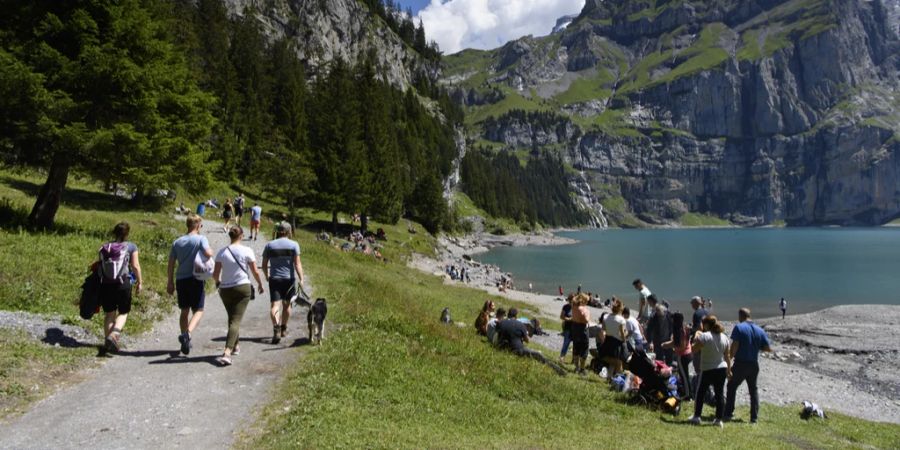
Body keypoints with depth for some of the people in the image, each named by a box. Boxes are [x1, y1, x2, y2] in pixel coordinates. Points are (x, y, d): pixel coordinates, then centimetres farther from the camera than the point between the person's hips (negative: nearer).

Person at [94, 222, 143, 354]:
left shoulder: (104, 247, 7)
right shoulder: (131, 247, -2)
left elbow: (98, 265, 6)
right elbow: (135, 266, -7)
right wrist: (139, 282, 1)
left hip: (106, 284, 3)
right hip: (123, 284, -3)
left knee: (109, 313, 14)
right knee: (123, 312, 9)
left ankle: (108, 341, 16)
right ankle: (113, 335, -14)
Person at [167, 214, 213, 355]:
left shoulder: (177, 242, 10)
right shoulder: (201, 239, -5)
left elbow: (171, 264, 9)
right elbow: (208, 253, -23)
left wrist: (170, 282, 14)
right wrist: (211, 251, 1)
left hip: (180, 280, 5)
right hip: (196, 279, -5)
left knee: (184, 311, 16)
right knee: (198, 311, 2)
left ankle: (185, 342, 22)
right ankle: (187, 333, -23)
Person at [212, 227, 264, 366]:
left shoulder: (221, 253, -1)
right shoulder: (247, 251, -7)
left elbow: (215, 274, 1)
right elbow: (255, 272, -2)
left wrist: (218, 282, 23)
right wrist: (260, 285, 15)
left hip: (225, 290, 3)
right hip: (243, 288, -3)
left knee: (232, 319, 22)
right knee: (236, 320, -6)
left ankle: (234, 346, 36)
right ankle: (227, 353, -20)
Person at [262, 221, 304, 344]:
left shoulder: (269, 245, 4)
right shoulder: (294, 245, -2)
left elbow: (264, 265, 8)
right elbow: (297, 264, -10)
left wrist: (266, 276, 24)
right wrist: (301, 278, -11)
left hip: (274, 279, 0)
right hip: (289, 279, 0)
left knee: (275, 305, -6)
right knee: (286, 304, 16)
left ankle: (276, 328, -27)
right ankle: (283, 329, 28)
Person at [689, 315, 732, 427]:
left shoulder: (705, 336, -16)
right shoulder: (724, 337, 4)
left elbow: (694, 347, -11)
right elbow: (727, 355, 10)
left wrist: (696, 334, 0)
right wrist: (729, 369, 19)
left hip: (708, 370, -5)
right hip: (722, 369, 5)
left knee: (700, 392, 9)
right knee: (719, 394, 8)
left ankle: (696, 416, 12)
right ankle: (719, 419, 9)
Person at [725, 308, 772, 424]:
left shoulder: (739, 327, -11)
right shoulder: (760, 330, 4)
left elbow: (734, 345, -18)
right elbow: (768, 348, 2)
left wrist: (730, 357, -8)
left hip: (740, 364, -4)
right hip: (754, 364, 4)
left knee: (731, 387, 10)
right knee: (753, 389, 17)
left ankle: (728, 414, 8)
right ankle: (754, 417, 15)